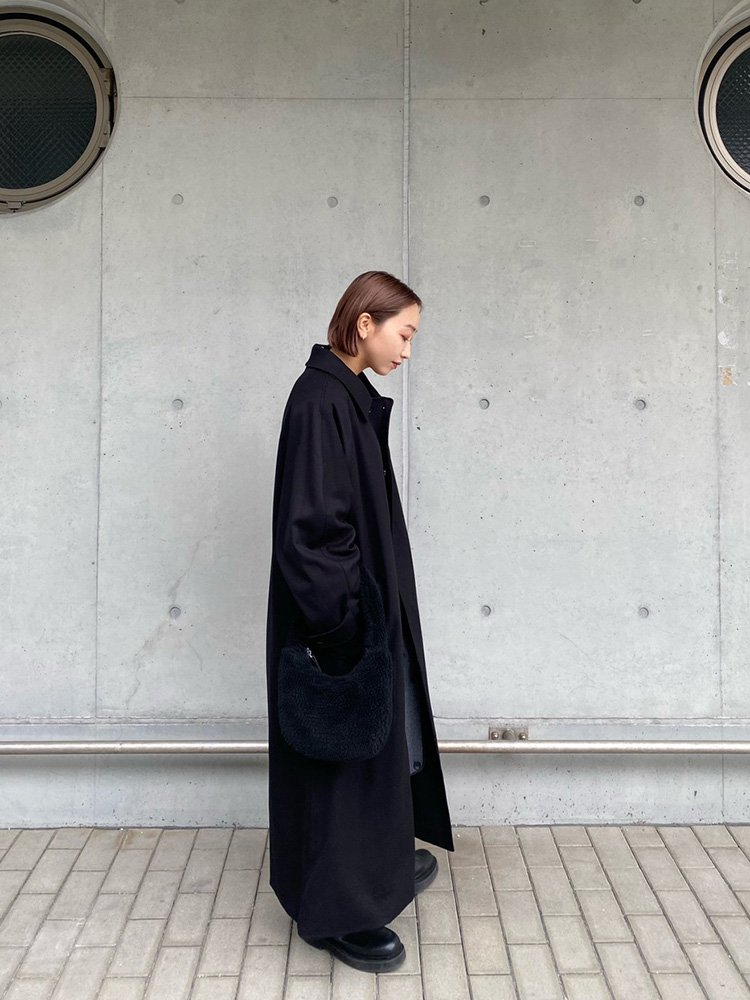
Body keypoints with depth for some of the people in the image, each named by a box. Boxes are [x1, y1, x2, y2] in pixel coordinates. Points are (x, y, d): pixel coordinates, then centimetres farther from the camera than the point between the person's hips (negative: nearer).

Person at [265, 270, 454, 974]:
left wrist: (374, 608, 19)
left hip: (368, 605, 10)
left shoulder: (351, 398, 10)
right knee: (343, 744, 3)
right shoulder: (319, 399, -20)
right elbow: (311, 524, -25)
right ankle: (334, 910, 20)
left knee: (384, 730, 22)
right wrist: (339, 626, -24)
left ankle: (382, 858, 42)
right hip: (340, 616, -10)